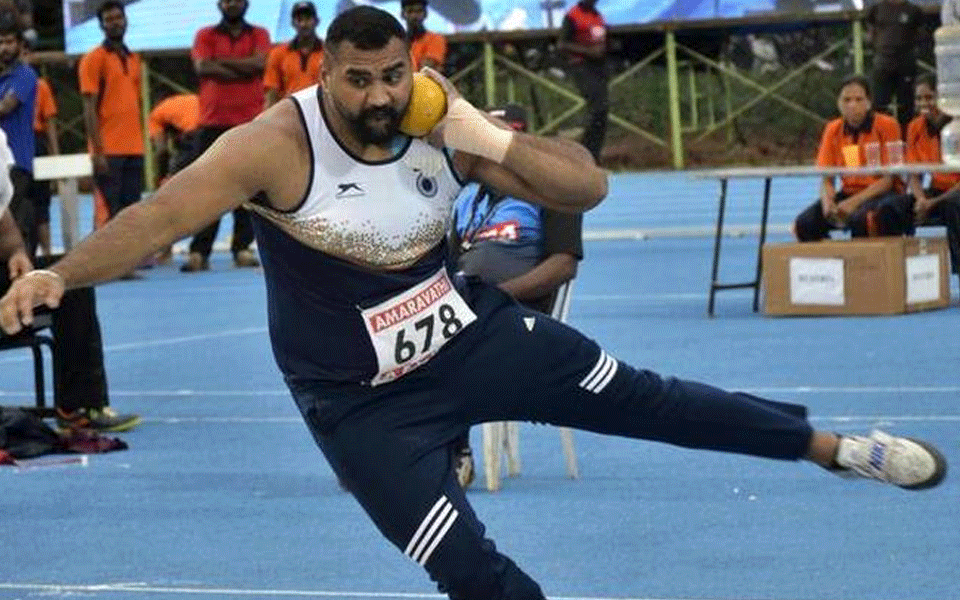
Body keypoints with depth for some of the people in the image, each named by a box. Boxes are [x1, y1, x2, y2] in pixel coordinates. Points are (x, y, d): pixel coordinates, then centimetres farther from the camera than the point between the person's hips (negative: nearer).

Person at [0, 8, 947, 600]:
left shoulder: (445, 127, -12)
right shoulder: (276, 146, -25)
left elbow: (587, 188, -12)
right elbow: (164, 212, -34)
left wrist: (494, 141, -28)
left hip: (473, 334, 4)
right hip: (365, 405, -4)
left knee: (644, 397, 8)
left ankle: (837, 448, 26)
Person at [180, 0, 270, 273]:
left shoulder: (258, 35, 10)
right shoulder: (206, 35, 10)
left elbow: (259, 62, -9)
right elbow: (203, 67, -7)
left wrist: (220, 61, -6)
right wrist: (244, 69, -7)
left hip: (250, 121, 0)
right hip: (212, 123, 0)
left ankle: (242, 247, 3)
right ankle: (199, 251, -4)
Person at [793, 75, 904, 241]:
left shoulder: (887, 126, -7)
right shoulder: (833, 130, 7)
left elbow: (888, 179, -10)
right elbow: (826, 180, 6)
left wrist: (855, 202, -22)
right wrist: (827, 201, -18)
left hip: (879, 194, -5)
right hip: (848, 194, 5)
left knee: (859, 218, -39)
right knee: (804, 224, -22)